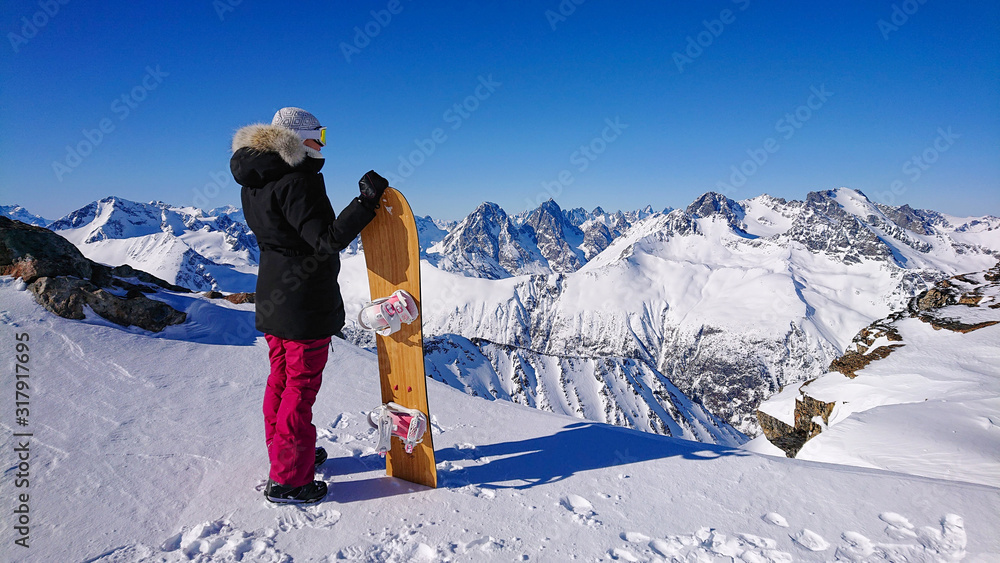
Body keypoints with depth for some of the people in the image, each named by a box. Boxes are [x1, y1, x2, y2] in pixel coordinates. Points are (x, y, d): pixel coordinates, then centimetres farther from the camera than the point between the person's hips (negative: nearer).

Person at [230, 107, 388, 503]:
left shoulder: (254, 183, 7)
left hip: (273, 297, 9)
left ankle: (283, 453, 38)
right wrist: (366, 202, -28)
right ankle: (288, 479, 12)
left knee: (281, 378, 20)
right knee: (301, 386, 2)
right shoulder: (296, 183, -21)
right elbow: (328, 240, -27)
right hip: (306, 306, -9)